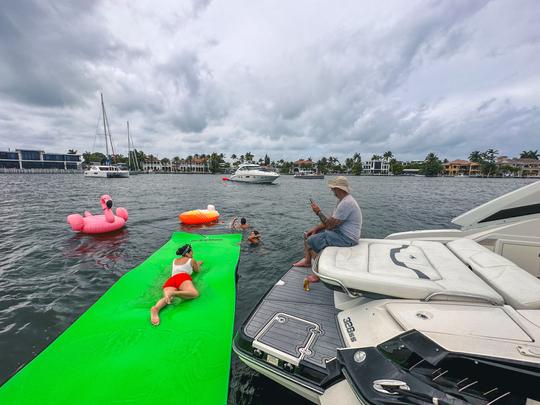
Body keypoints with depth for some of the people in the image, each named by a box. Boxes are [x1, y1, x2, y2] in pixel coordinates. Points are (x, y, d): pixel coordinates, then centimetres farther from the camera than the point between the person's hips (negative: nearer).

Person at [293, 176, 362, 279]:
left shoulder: (346, 203, -25)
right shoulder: (343, 200, 10)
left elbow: (330, 224, -25)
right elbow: (331, 220, 12)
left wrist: (318, 212, -15)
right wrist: (316, 228, 3)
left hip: (346, 238, -11)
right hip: (340, 231, 11)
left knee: (311, 241, -18)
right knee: (308, 234, 11)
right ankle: (307, 261, 23)